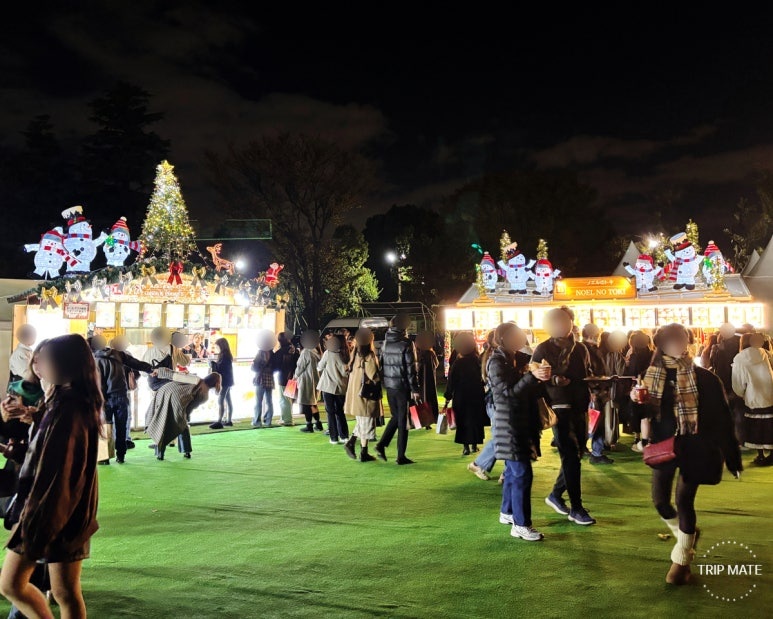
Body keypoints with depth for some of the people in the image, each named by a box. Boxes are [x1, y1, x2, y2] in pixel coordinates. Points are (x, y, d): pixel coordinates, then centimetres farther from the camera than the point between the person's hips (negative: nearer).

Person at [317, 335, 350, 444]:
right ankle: (344, 436, 15)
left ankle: (334, 438, 4)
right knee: (340, 412, 16)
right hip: (341, 387, 4)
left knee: (331, 412, 4)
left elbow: (320, 367, 2)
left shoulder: (328, 353, -8)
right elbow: (345, 371, -1)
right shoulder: (344, 355, 2)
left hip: (328, 387, -4)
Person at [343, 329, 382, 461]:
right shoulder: (369, 357, -17)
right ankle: (364, 454, 9)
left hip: (355, 394, 7)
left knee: (361, 422, 22)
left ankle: (351, 442, 8)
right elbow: (375, 377, -20)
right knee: (367, 424, 4)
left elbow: (351, 371, 8)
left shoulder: (355, 354, 4)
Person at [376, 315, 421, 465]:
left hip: (389, 385, 6)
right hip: (403, 386, -6)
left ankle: (381, 444, 7)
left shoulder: (385, 342, 6)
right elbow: (411, 369, -13)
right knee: (403, 420, 3)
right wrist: (415, 390, -10)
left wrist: (384, 382, 14)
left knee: (395, 416, 20)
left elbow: (382, 364, 8)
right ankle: (401, 456, 7)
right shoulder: (406, 344, -12)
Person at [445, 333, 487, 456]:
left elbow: (451, 383, -9)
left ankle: (466, 446, -1)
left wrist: (448, 399, -2)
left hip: (461, 398, -2)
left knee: (463, 422, 5)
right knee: (475, 421, 14)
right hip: (477, 397, 2)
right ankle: (474, 445, 18)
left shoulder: (457, 364, -10)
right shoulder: (478, 361, -5)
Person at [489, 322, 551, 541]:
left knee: (513, 471, 17)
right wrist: (532, 376, -31)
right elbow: (509, 392, -22)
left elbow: (531, 390, 16)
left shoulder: (520, 359, 10)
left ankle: (507, 512, 30)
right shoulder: (496, 362, -13)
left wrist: (542, 375, -2)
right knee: (522, 473, -9)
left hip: (522, 424, 8)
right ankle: (521, 525, -3)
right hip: (509, 425, -8)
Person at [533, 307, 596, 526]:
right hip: (559, 408, -6)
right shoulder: (543, 349, -2)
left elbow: (588, 375, 20)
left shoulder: (580, 349, 13)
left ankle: (555, 495, 30)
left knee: (573, 455, 12)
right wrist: (553, 380, -23)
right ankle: (576, 509, 1)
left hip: (579, 408, 6)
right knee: (571, 457, -6)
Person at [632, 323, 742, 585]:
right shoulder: (651, 377, -2)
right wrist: (637, 401, -19)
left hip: (694, 449, -4)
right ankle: (687, 535, 38)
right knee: (660, 500, 5)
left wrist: (733, 458, -6)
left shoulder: (705, 379, -13)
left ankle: (681, 560, 17)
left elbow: (722, 420, -9)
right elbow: (642, 416, 5)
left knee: (684, 502, -4)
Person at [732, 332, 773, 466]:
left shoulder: (739, 359, -6)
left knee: (756, 428, 9)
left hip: (754, 398, -2)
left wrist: (741, 395, 15)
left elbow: (738, 383, -2)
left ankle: (761, 456, 14)